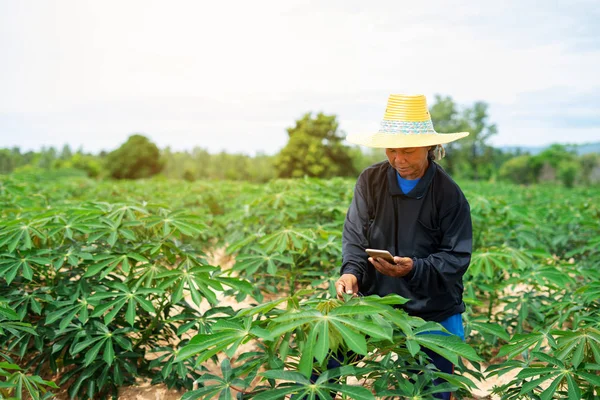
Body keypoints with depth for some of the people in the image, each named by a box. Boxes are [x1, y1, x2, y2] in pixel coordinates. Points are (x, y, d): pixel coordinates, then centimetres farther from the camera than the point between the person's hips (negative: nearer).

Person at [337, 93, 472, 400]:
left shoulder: (448, 194, -11)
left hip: (434, 314, -1)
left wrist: (414, 269, -29)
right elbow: (355, 236, -5)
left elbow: (456, 257, -11)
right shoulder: (370, 181, -5)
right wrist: (351, 271, -25)